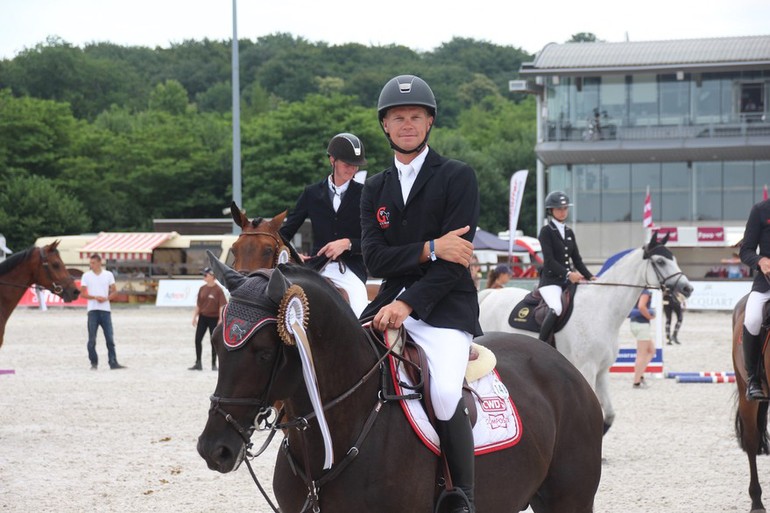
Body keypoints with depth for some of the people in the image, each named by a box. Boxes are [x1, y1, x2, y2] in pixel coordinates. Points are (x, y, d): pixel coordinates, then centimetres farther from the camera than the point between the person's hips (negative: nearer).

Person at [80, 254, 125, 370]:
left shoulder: (108, 275, 6)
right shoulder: (86, 276, 4)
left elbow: (114, 291, 7)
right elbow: (82, 294, 1)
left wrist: (106, 298, -12)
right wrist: (95, 297, -14)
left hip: (105, 309, 1)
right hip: (92, 310, -1)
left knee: (110, 338, -2)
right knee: (92, 339, -2)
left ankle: (113, 362, -1)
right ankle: (94, 363, 6)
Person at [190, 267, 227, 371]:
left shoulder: (218, 290, -11)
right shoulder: (202, 288, 5)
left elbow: (222, 306, -12)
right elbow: (198, 304, 11)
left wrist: (220, 320, -15)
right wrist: (194, 317, 10)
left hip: (214, 318, -5)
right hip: (203, 317, 5)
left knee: (213, 341, 4)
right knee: (198, 339, 1)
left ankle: (214, 364, 14)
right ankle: (198, 363, 8)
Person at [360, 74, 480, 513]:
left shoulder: (458, 177, 0)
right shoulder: (376, 189, 16)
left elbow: (453, 259, -9)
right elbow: (375, 258, 1)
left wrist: (407, 304, -20)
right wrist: (429, 249, -15)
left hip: (446, 308, -5)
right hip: (392, 304, 5)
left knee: (444, 393, -30)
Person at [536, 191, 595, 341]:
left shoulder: (569, 232, 17)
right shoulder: (546, 231, -3)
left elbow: (577, 259, 15)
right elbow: (549, 260, -14)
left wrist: (589, 277, 1)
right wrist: (568, 274, -25)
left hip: (568, 280, 7)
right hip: (550, 280, -7)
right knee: (556, 309, -32)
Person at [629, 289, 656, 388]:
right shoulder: (645, 292, -15)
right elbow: (641, 306, -29)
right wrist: (649, 316, -14)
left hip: (634, 322, 9)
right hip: (642, 324, -9)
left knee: (651, 351, 19)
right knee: (642, 355, -2)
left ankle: (640, 375, 12)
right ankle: (637, 382, 1)